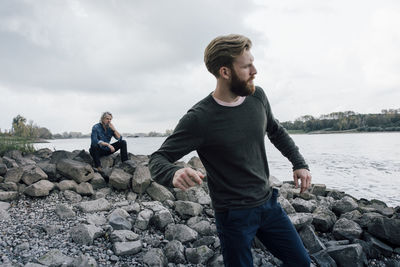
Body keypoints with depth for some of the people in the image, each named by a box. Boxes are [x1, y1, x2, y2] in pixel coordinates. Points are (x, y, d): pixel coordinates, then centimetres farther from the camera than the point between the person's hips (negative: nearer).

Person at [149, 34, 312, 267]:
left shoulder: (257, 96, -4)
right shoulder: (199, 119, -21)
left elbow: (276, 131, 15)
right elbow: (158, 159, -17)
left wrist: (299, 163, 5)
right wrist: (174, 174, -40)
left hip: (268, 202, 6)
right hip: (233, 214, -5)